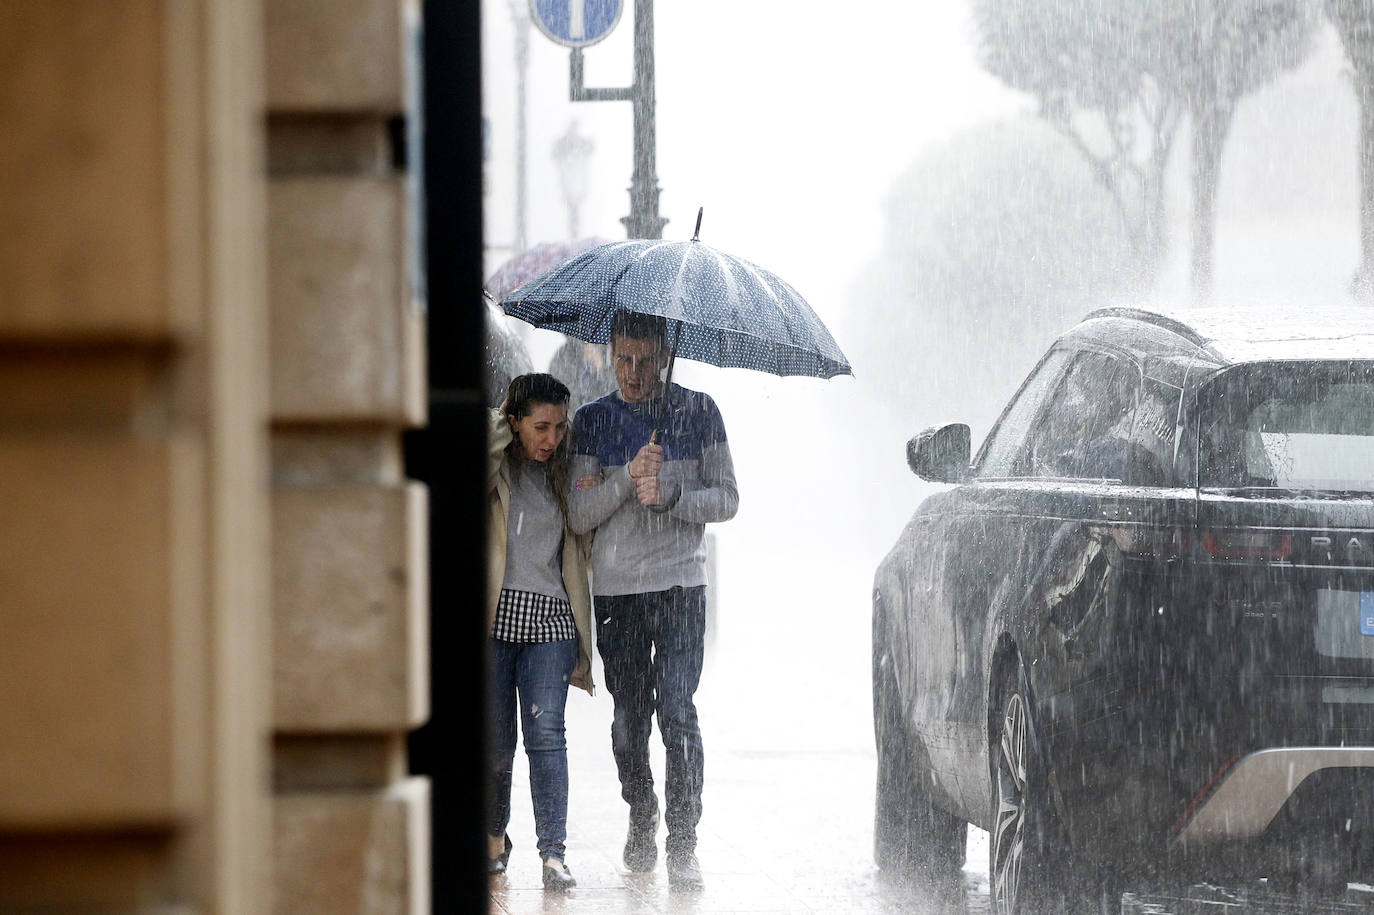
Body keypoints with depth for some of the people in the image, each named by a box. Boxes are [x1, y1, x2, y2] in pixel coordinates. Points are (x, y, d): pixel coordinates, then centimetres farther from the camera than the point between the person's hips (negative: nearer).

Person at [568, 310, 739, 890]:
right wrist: (629, 477, -14)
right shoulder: (593, 420, 8)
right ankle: (641, 825, 24)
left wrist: (669, 495, -13)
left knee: (677, 712, -12)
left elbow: (726, 500, 4)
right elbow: (578, 515, 2)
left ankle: (683, 845, -10)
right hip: (615, 589, 2)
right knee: (629, 717, 4)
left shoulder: (697, 412, 6)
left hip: (680, 584, -2)